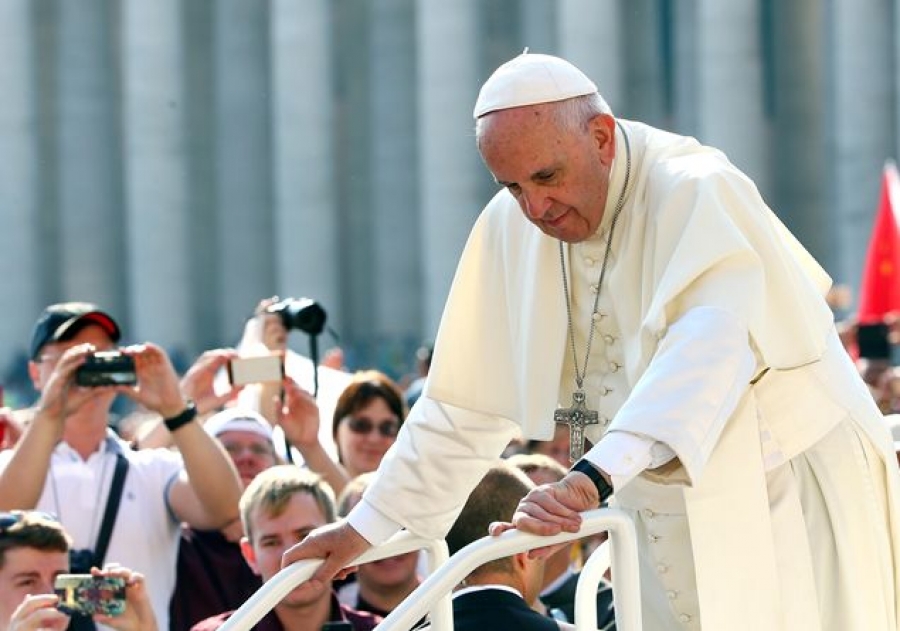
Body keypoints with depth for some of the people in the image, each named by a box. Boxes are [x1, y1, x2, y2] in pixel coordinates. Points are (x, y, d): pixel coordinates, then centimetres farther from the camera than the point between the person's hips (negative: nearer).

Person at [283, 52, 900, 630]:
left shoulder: (698, 196, -20)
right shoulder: (510, 229, -1)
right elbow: (467, 406, 7)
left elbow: (709, 350, -37)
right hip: (675, 524, 5)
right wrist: (366, 529, 5)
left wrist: (594, 476, -50)